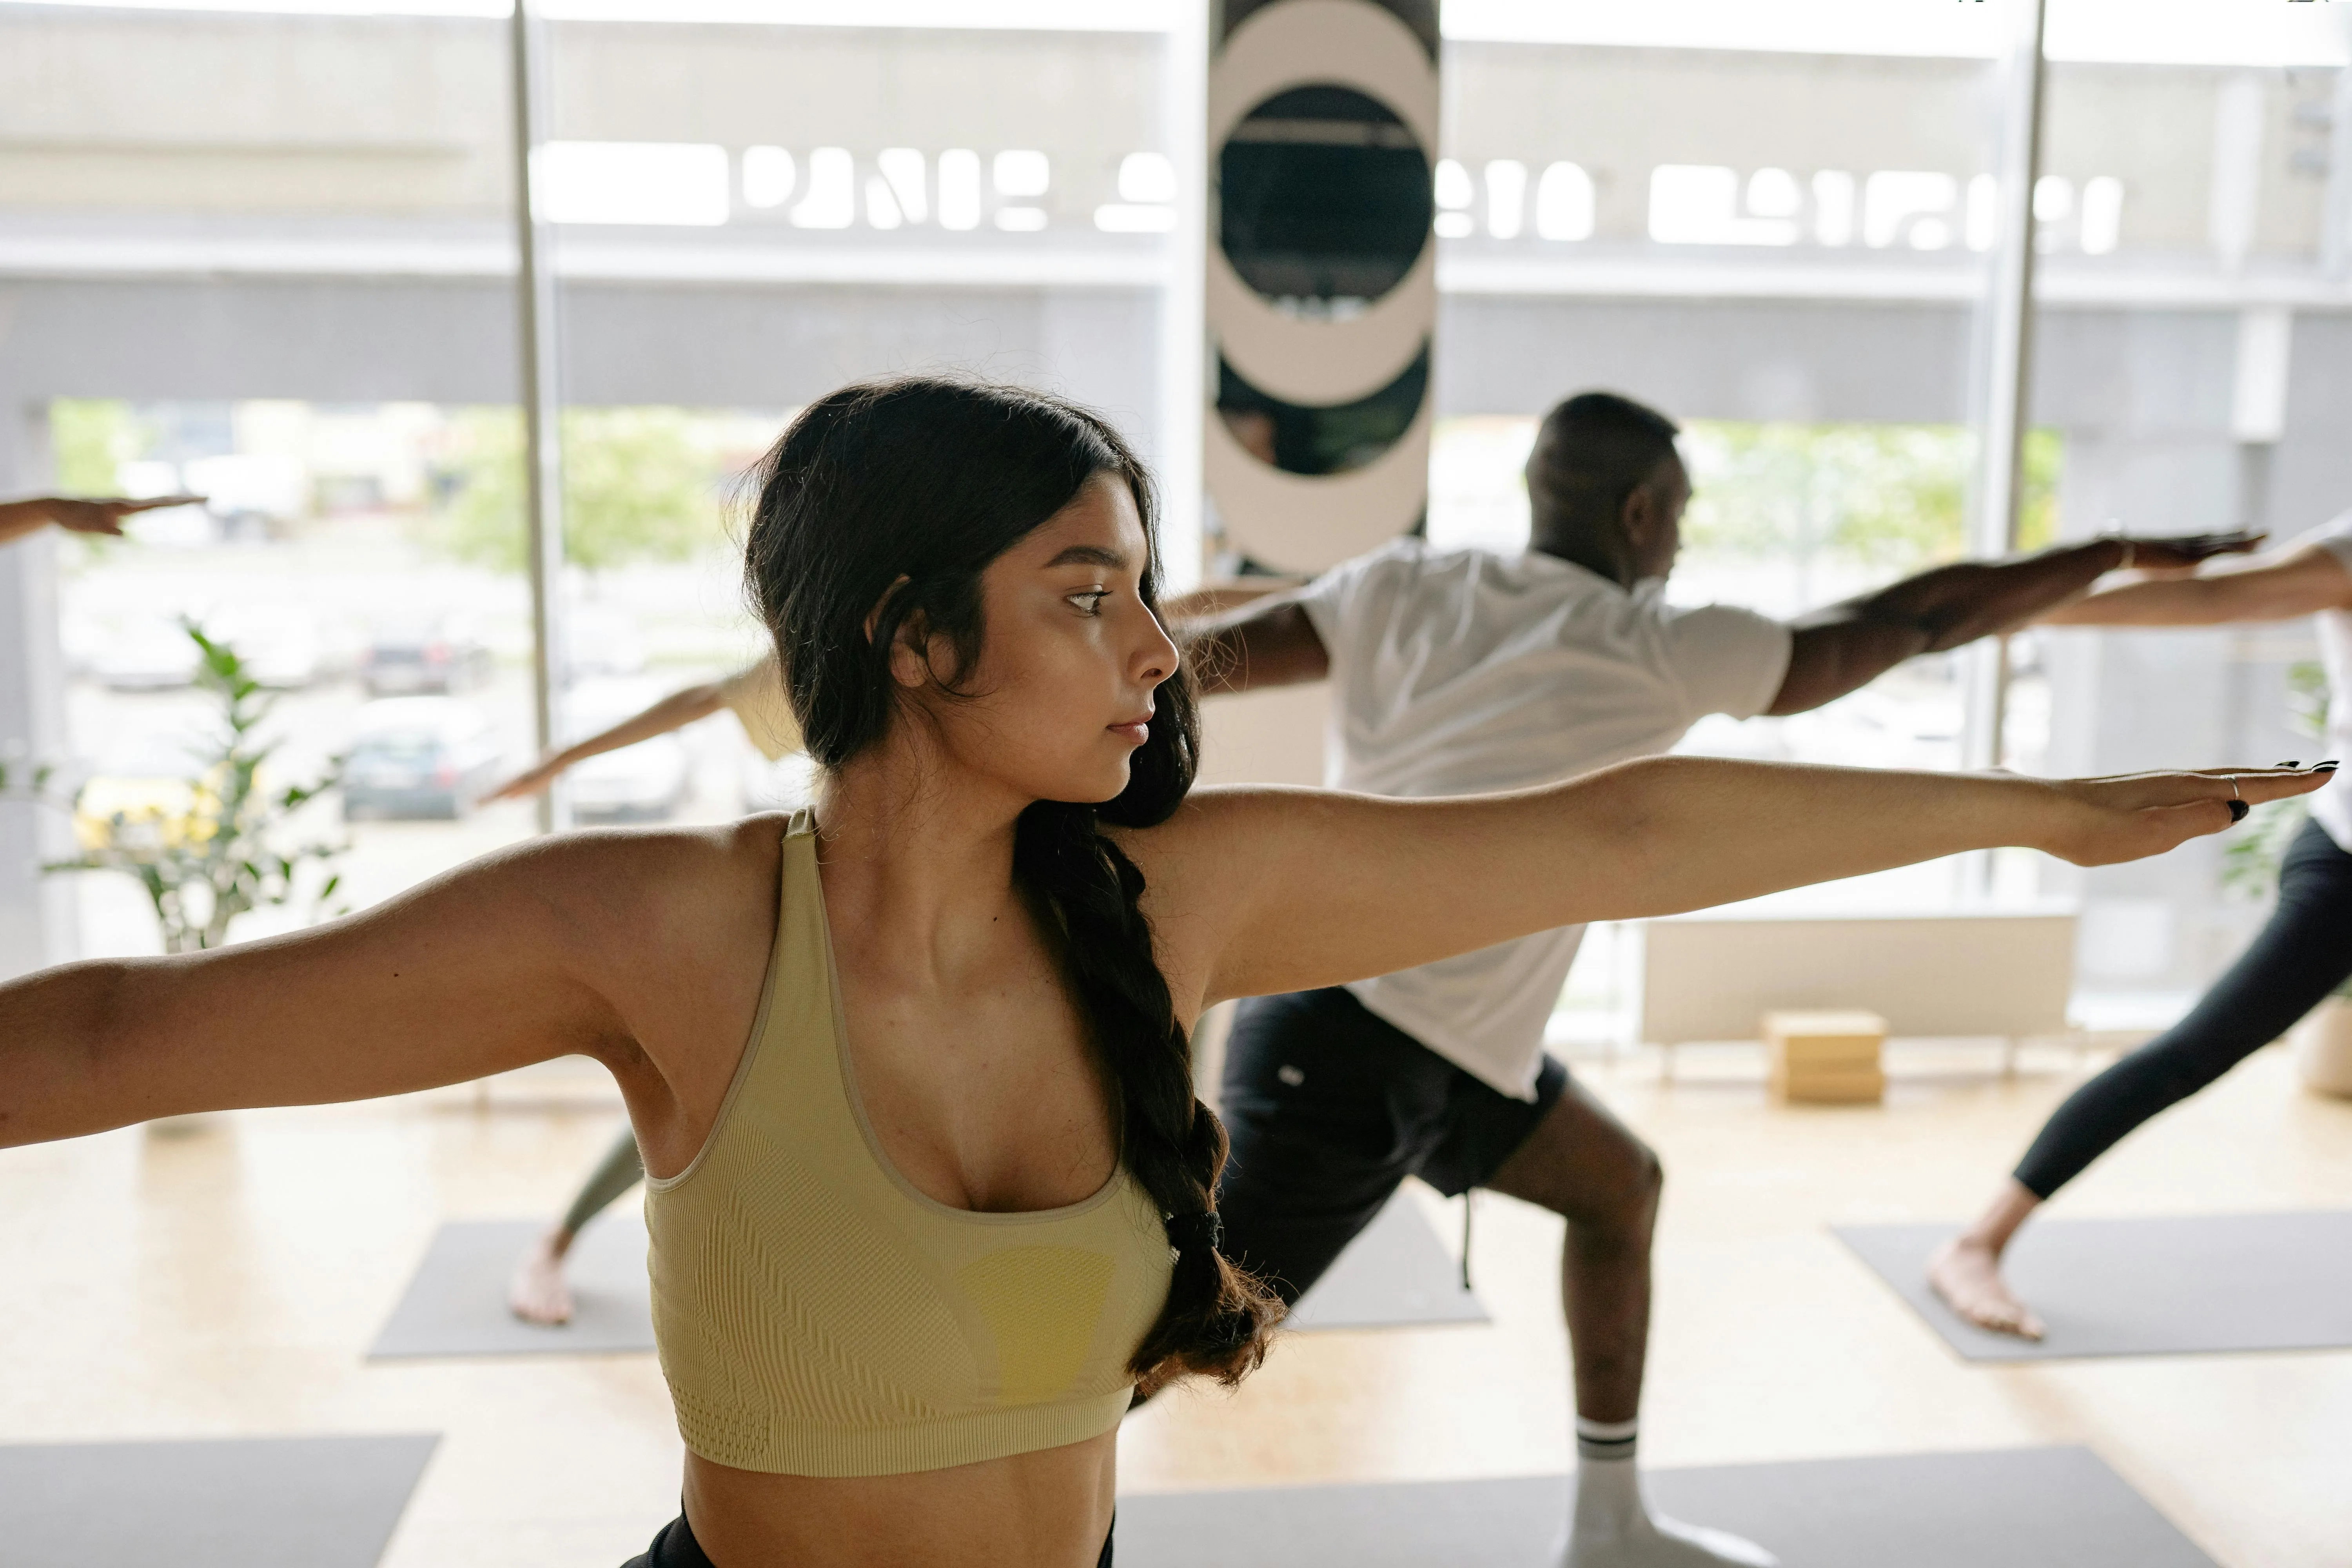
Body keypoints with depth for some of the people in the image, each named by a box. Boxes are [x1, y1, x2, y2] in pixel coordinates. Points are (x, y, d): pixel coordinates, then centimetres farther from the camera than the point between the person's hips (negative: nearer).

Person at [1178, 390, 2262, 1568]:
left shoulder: (1402, 587, 5)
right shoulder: (1662, 650, -6)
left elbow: (1197, 661, -3)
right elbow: (1922, 618, 2)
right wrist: (2124, 554, 14)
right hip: (1356, 1053, -8)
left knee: (1617, 1185, 21)